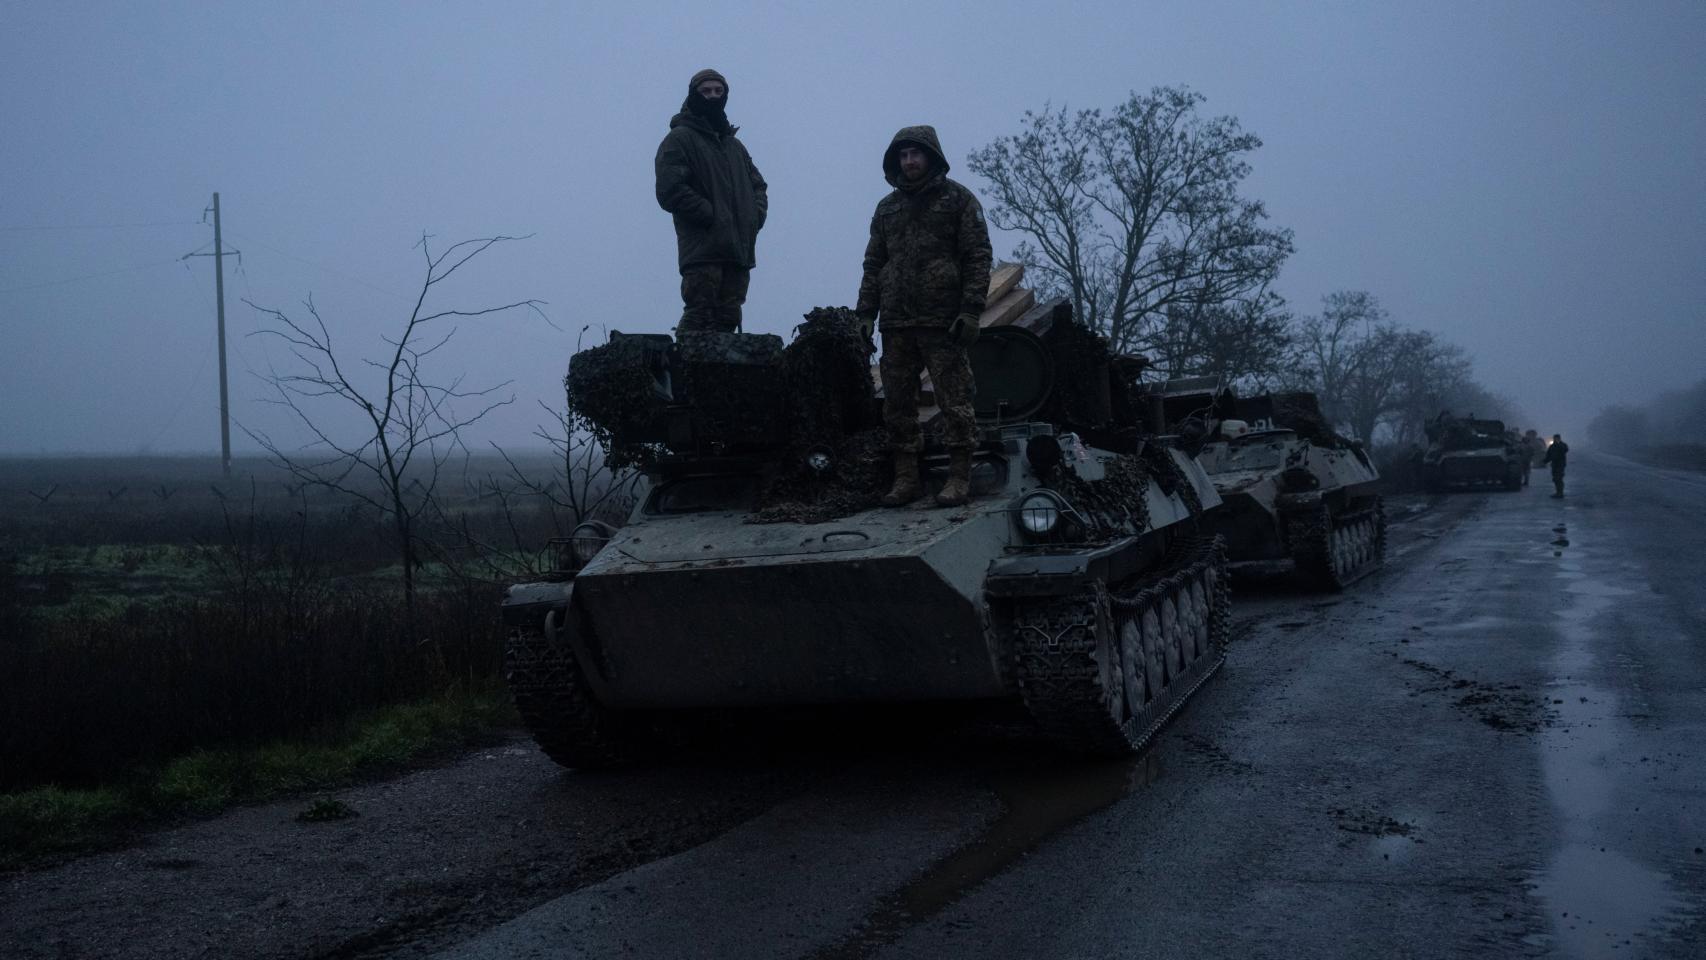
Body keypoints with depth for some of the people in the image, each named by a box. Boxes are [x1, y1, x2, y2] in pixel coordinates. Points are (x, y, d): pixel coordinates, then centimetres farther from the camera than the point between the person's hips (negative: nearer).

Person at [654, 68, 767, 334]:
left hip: (739, 251, 7)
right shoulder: (679, 139, 2)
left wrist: (755, 216, 6)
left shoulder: (735, 145, 25)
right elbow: (670, 191, -10)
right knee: (700, 316, -14)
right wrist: (712, 215, -15)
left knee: (728, 320, 5)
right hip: (702, 250, -7)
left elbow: (757, 185, 28)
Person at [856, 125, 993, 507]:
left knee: (954, 400, -4)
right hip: (896, 323, 5)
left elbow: (978, 257, -3)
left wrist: (971, 309, -12)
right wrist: (865, 312, 9)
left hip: (943, 321, -5)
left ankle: (959, 477, 1)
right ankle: (905, 477, 10)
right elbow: (873, 264, 19)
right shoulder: (887, 207, 18)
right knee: (897, 403, 4)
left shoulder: (958, 199, 3)